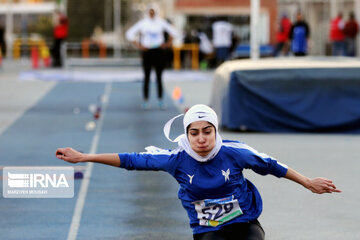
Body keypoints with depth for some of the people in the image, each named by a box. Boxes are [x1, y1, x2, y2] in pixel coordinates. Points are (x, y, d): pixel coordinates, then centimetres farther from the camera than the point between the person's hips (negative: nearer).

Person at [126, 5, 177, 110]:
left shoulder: (161, 22, 2)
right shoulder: (142, 23, 0)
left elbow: (172, 31, 12)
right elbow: (130, 33, 4)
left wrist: (168, 43, 5)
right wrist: (138, 45, -2)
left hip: (159, 51, 1)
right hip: (147, 52, -1)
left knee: (159, 77, 2)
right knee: (147, 77, 0)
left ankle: (160, 100, 8)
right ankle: (146, 100, 5)